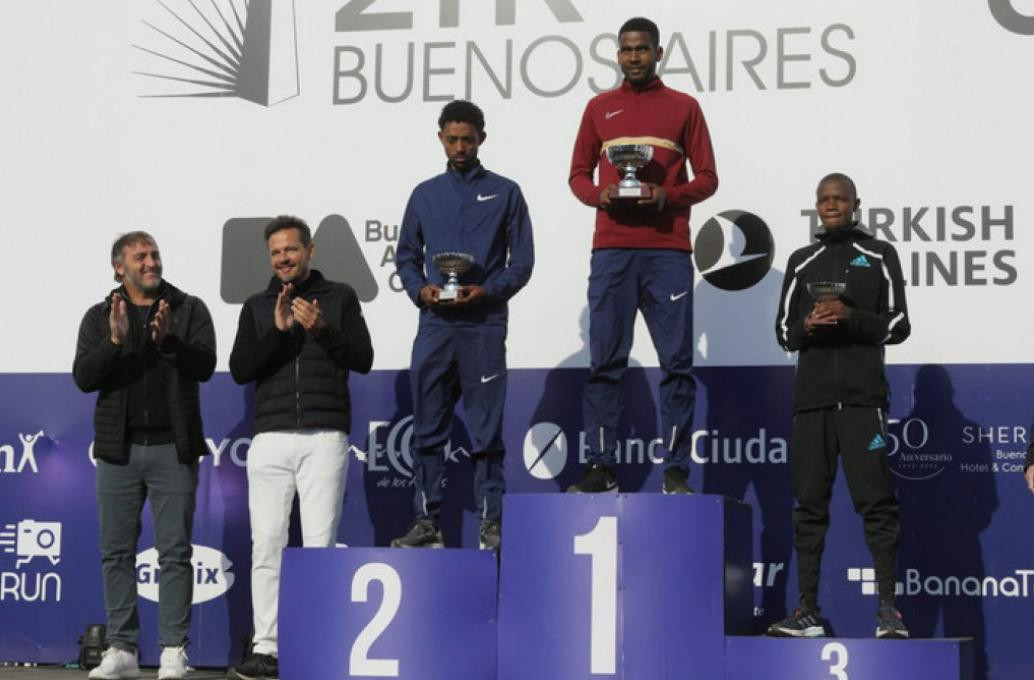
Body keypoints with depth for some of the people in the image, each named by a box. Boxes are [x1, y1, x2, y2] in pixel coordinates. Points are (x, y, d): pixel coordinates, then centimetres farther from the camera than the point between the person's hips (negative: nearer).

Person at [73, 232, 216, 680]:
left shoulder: (189, 309, 4)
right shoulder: (99, 317, 7)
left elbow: (205, 365, -9)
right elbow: (83, 378, -4)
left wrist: (167, 340, -25)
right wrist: (114, 341, -19)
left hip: (173, 449, -2)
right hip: (118, 449, 2)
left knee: (175, 551, -2)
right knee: (117, 553, 4)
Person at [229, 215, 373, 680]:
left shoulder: (339, 297, 9)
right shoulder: (257, 306, 13)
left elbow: (363, 360, 2)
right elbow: (240, 371, 3)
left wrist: (321, 329, -12)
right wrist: (277, 330, -11)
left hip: (324, 438, -2)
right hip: (270, 439, 2)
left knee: (320, 544, -3)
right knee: (267, 545, -1)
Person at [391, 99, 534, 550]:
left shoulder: (504, 193, 7)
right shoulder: (425, 195, 14)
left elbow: (522, 260, 3)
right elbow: (406, 256, 15)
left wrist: (487, 291, -13)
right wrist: (420, 288, -5)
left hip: (483, 324, -3)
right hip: (435, 324, 3)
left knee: (487, 429, -1)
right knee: (427, 428, 4)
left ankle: (491, 521, 4)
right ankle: (427, 519, 10)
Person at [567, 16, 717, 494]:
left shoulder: (684, 107, 9)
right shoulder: (599, 107, 13)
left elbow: (706, 177, 7)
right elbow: (578, 174, 14)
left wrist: (668, 196, -12)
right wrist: (599, 196, -7)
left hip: (668, 251, -1)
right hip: (611, 251, 1)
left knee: (676, 362, -3)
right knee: (605, 361, -1)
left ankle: (676, 470, 1)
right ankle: (601, 466, 3)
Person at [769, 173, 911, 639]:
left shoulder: (878, 255, 8)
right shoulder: (802, 261, 17)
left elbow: (898, 325, 3)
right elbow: (783, 332, 17)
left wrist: (851, 317, -12)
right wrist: (807, 325, -5)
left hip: (862, 396, -3)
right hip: (811, 397, 4)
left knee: (876, 500, -8)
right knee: (809, 503, 3)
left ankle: (888, 610, -7)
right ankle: (808, 613, 6)